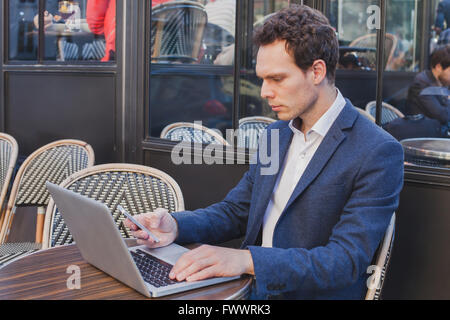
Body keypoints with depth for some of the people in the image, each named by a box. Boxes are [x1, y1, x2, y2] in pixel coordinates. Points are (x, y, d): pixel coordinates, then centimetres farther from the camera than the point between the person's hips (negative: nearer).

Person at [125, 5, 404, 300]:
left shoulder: (378, 153, -14)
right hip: (250, 291, 6)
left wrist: (247, 259, -31)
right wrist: (176, 225, -6)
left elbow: (347, 261, -20)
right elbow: (235, 211, 14)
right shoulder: (275, 134, 10)